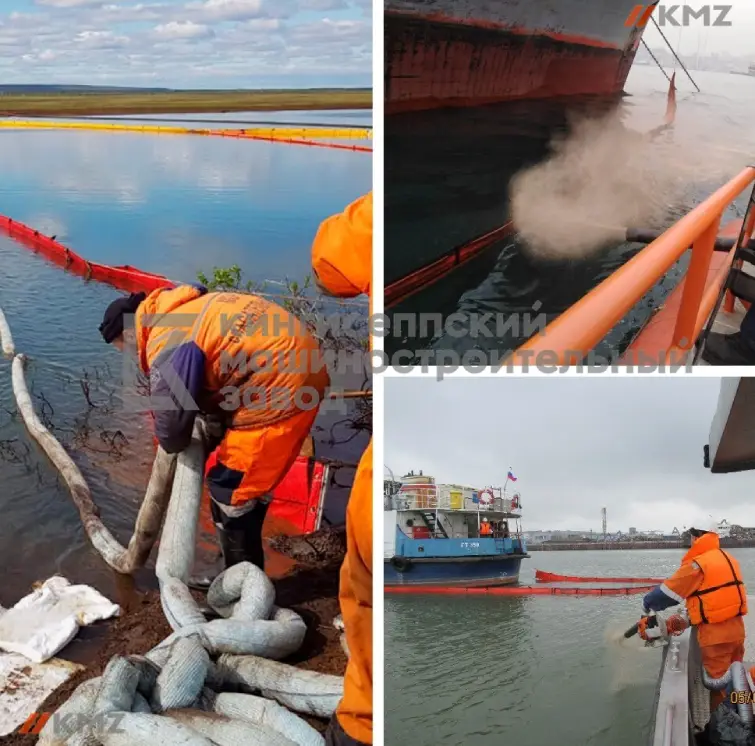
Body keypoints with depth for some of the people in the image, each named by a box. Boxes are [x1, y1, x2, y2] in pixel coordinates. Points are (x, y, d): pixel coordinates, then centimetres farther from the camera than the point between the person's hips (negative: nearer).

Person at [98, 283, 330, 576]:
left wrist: (174, 443, 13)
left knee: (230, 487, 0)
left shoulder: (167, 346, -17)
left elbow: (171, 421, -11)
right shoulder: (179, 311, 14)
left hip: (281, 386, -10)